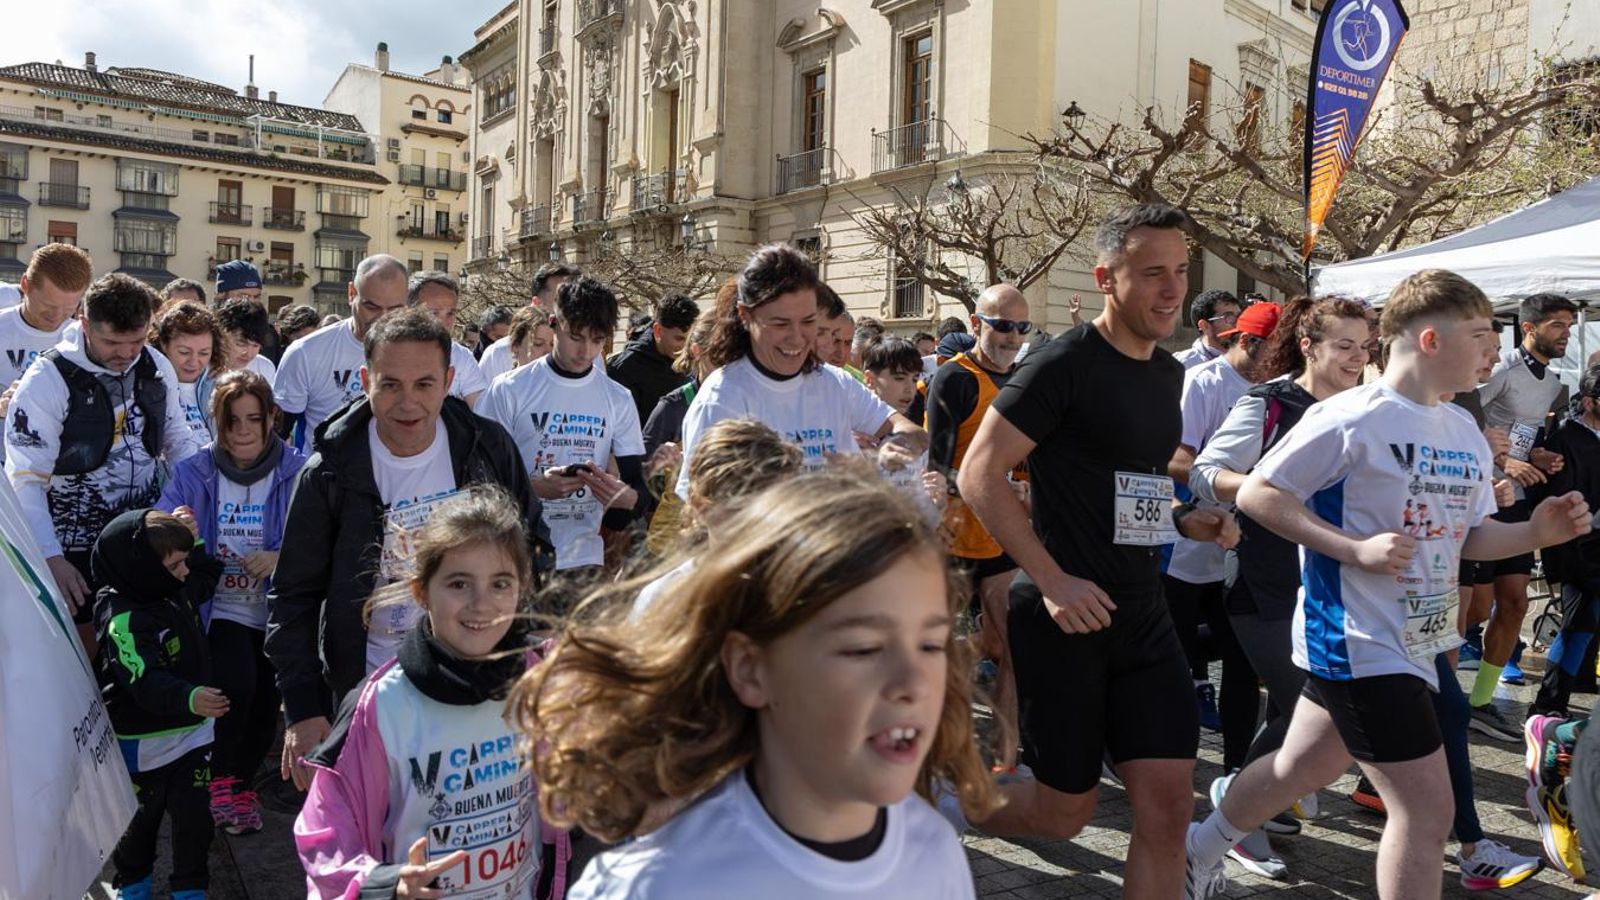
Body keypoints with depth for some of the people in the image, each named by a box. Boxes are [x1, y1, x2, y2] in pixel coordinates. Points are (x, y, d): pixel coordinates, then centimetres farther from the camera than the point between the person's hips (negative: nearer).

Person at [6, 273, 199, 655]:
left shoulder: (158, 367, -1)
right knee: (86, 649, 7)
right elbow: (25, 481, -16)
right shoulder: (47, 381, -15)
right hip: (76, 550, -4)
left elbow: (178, 439, 11)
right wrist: (51, 558, -23)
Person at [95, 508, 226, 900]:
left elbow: (207, 573, 21)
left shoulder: (175, 590, -3)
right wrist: (190, 699, -54)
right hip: (145, 744, -6)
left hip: (192, 733, 6)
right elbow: (147, 684, -38)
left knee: (193, 817, 10)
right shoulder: (123, 620, -28)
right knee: (141, 819, 18)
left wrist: (189, 540, 6)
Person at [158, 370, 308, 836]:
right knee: (236, 683, -21)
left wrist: (282, 558, -28)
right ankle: (220, 778, 8)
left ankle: (241, 780, 35)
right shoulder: (192, 473, 0)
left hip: (278, 613, 0)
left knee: (266, 703, 2)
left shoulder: (298, 471, -7)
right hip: (220, 609, 0)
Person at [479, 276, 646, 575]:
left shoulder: (618, 400, 4)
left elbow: (638, 486, 4)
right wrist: (534, 486, -21)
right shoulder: (509, 390, -4)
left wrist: (627, 497, -20)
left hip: (584, 560, 2)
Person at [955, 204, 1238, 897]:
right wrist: (1052, 581, -21)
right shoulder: (1064, 364, -13)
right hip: (1064, 613, -7)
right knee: (1065, 811, 6)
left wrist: (1181, 520, 5)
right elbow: (979, 473, -16)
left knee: (1168, 805, 4)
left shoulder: (1168, 373, 12)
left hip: (1142, 613, 7)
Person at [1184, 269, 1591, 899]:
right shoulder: (1351, 418, -15)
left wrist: (1535, 532, -3)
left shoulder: (1466, 434, 10)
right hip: (1360, 644, -9)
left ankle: (1198, 849, 42)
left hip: (1415, 643, 9)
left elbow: (1469, 537, 17)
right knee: (1427, 807, -6)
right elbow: (1256, 494, -16)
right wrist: (1355, 549, -22)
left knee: (1299, 769, 20)